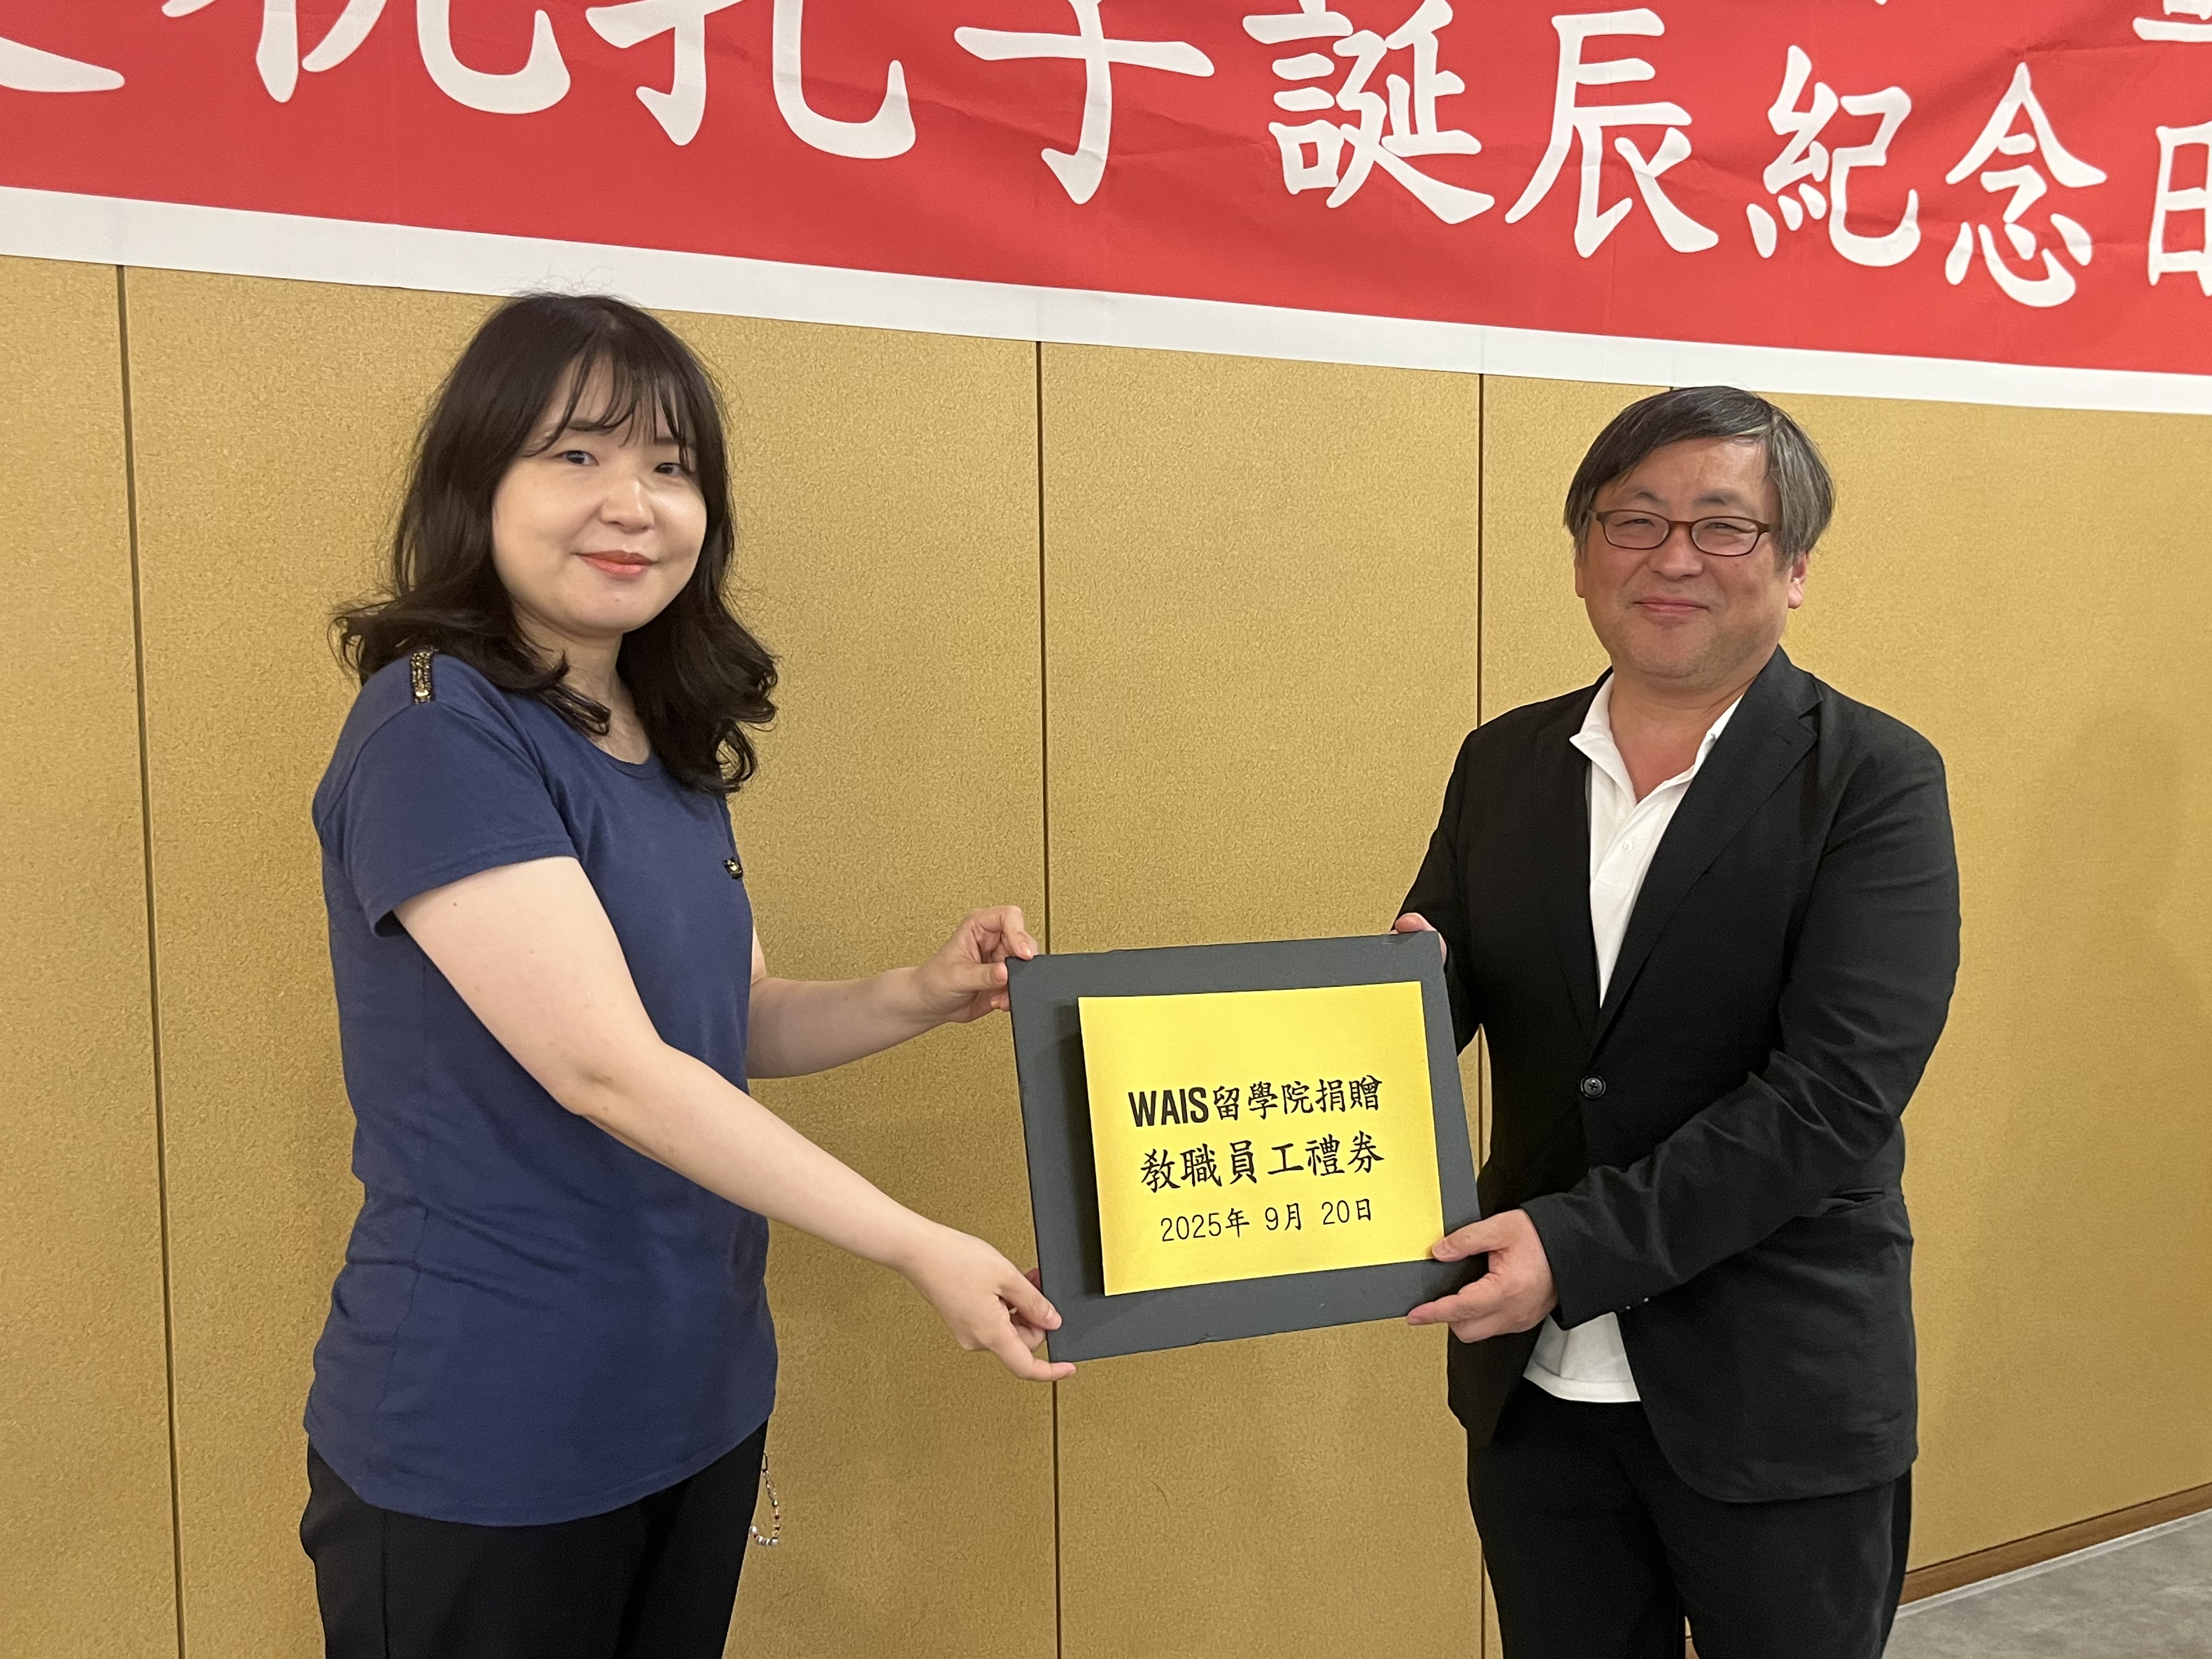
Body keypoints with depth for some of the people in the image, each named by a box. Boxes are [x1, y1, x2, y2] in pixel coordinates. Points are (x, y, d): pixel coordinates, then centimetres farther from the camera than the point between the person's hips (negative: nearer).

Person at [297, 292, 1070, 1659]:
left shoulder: (673, 744, 7)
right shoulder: (437, 733, -19)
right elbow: (605, 1067, -24)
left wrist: (919, 999, -6)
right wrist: (920, 1248, -23)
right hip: (489, 1447, -7)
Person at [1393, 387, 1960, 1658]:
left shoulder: (1876, 780, -10)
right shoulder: (1505, 763, 4)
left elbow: (1837, 1091, -19)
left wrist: (1582, 1244, -25)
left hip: (1775, 1406, -3)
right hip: (1535, 1382, 4)